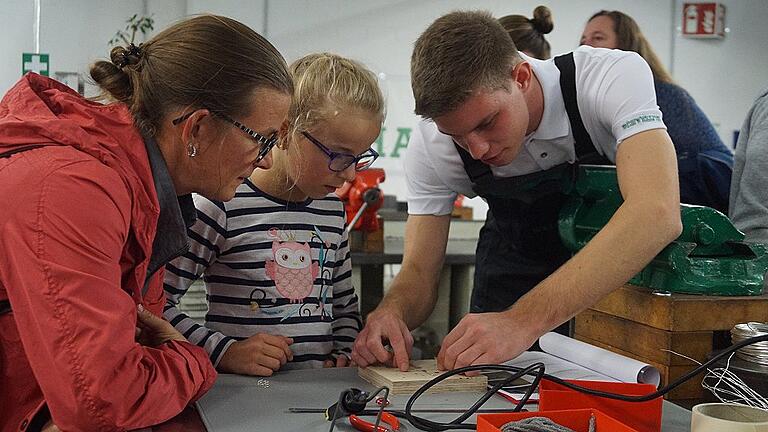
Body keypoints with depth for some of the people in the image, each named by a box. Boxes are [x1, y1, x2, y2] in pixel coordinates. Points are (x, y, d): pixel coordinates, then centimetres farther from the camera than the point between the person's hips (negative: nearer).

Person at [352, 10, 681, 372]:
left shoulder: (615, 77, -32)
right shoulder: (430, 145, -22)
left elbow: (658, 215, -47)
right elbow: (419, 273, -16)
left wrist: (524, 321, -55)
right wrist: (390, 311, -41)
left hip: (623, 269, -1)